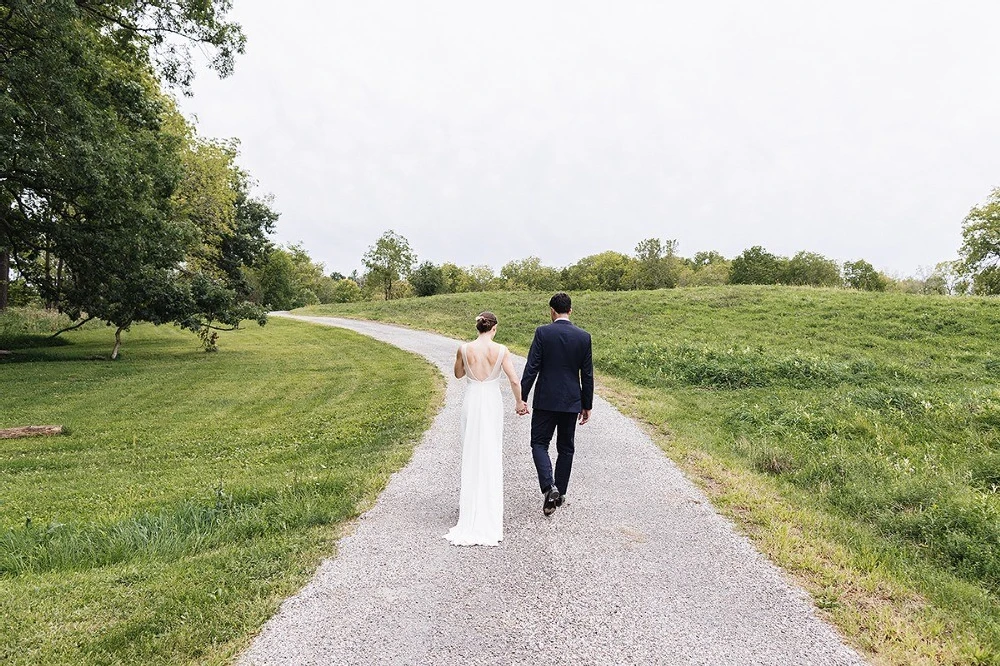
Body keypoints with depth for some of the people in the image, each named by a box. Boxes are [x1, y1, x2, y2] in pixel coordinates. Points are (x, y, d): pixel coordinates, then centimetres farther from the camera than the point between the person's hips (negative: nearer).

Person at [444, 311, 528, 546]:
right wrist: (519, 403, 4)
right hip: (492, 403, -1)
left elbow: (458, 374, 10)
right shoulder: (501, 350, -10)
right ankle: (489, 507, 22)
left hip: (471, 402, 1)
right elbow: (514, 380, -11)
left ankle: (471, 504, 17)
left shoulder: (464, 349, -6)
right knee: (492, 454, 12)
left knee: (471, 453, 12)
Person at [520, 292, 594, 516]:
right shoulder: (584, 336, -1)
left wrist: (521, 398, -5)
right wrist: (587, 405, 10)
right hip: (571, 402, 3)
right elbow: (587, 375, 2)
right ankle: (560, 493, 21)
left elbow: (531, 368, -11)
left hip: (545, 400, -3)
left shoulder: (542, 332, -9)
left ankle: (549, 487, -12)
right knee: (566, 447, 14)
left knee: (539, 443, 7)